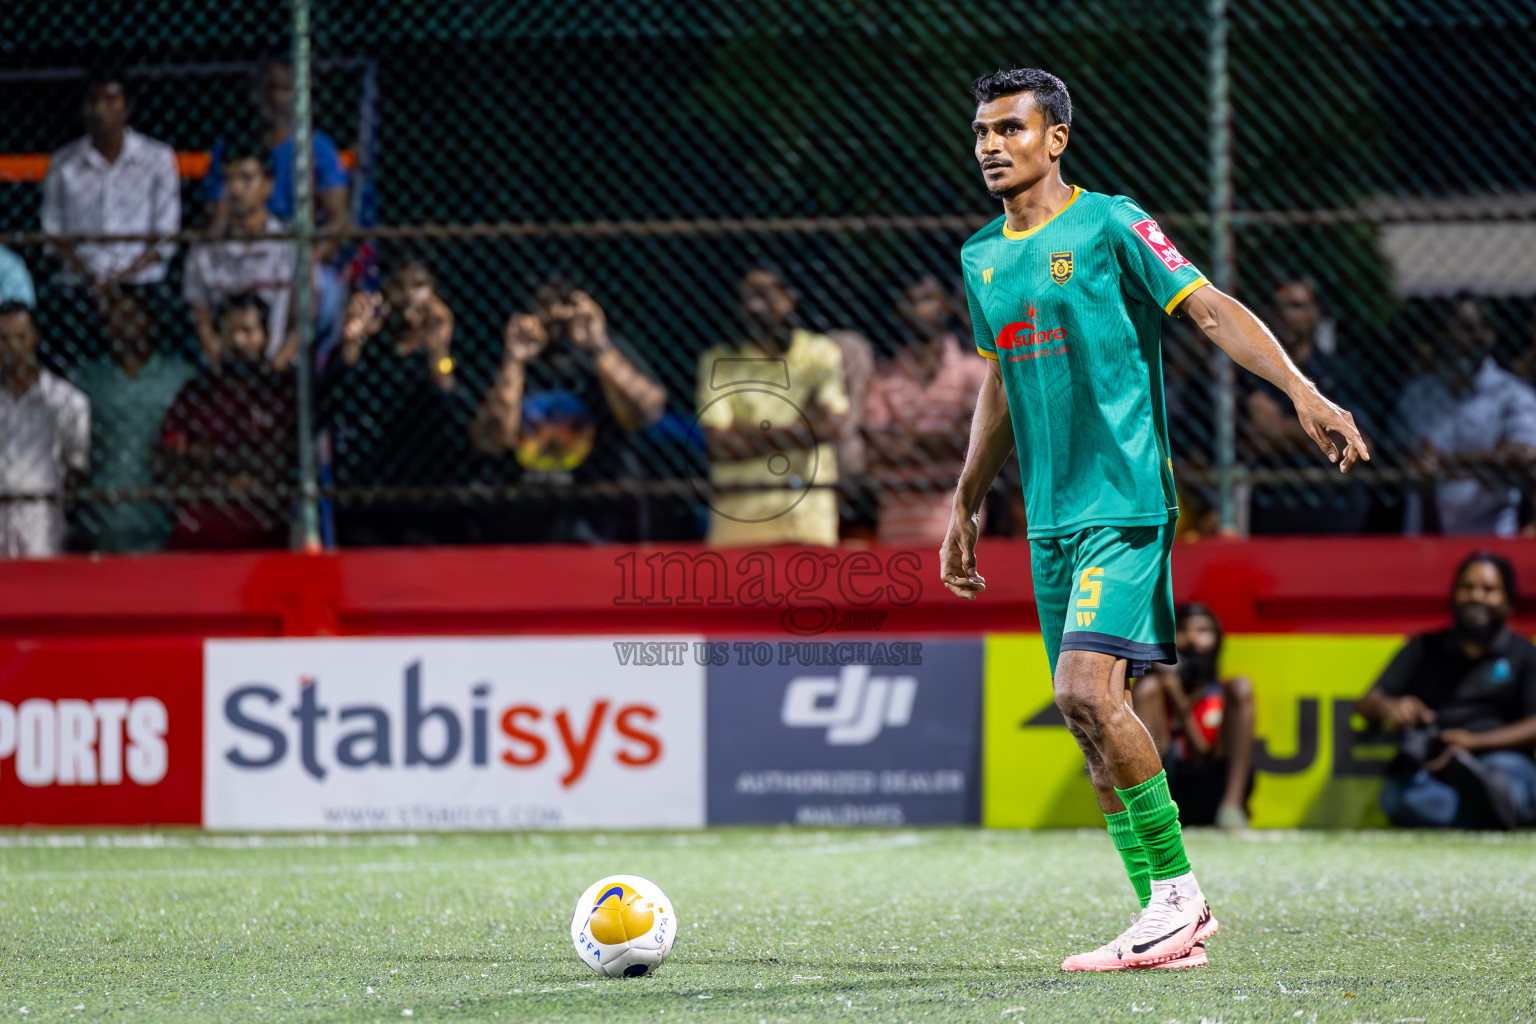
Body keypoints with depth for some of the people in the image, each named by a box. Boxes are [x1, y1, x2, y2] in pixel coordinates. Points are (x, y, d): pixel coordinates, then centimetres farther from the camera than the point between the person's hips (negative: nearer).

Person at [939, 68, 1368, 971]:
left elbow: (1213, 309, -12)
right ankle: (1168, 918, 9)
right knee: (1090, 714, 4)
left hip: (1126, 501, -7)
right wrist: (967, 507, 28)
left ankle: (1177, 887, -9)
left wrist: (1303, 392, -24)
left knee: (1088, 690, -21)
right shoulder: (982, 259, 15)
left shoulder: (1109, 226, -5)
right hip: (1050, 517, 7)